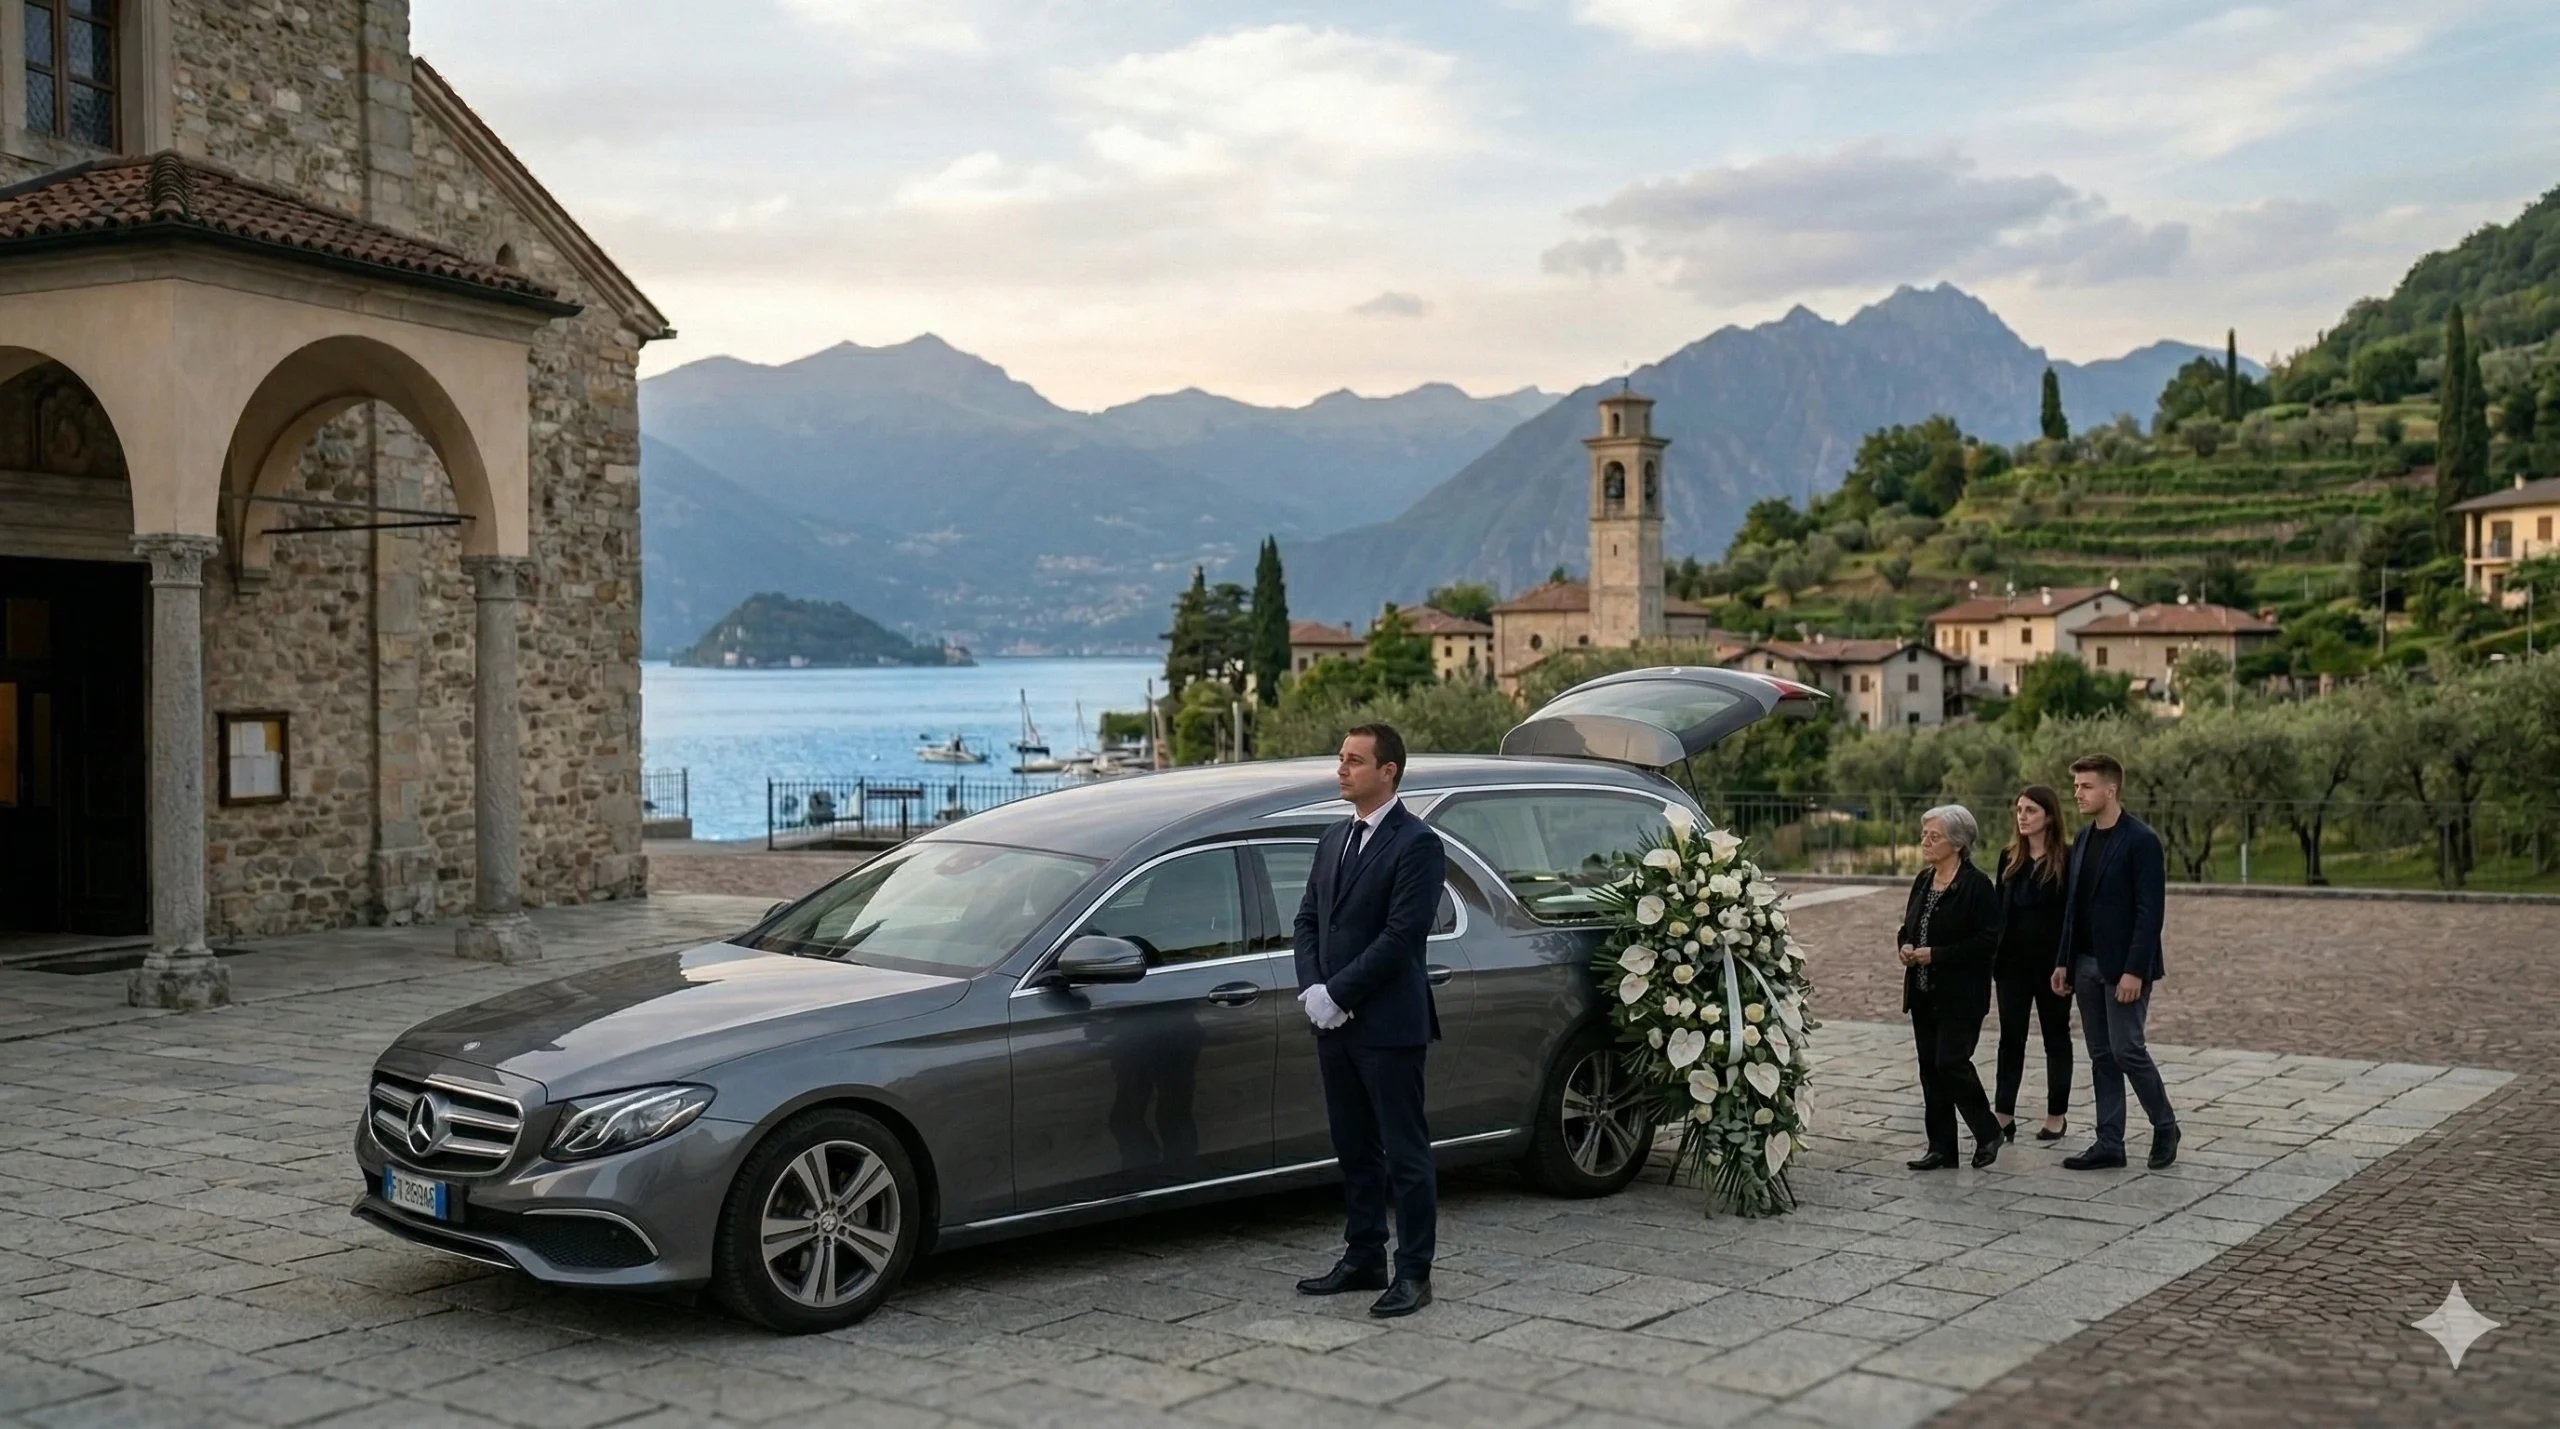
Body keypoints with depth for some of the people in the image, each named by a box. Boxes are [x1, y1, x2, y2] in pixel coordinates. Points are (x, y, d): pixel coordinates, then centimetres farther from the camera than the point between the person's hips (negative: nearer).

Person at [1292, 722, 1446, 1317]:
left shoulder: (1416, 844, -11)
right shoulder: (1334, 840, 14)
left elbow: (1401, 935, -17)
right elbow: (1308, 918, 14)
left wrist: (1337, 993, -16)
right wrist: (1311, 988, -2)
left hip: (1389, 1024, -8)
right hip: (1335, 1023, 8)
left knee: (1405, 1153, 0)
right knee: (1354, 1150, 15)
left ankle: (1414, 1273, 7)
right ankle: (1363, 1259, 25)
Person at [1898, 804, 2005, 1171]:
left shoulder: (1977, 885, -12)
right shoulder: (1923, 882, 11)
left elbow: (1988, 940, -17)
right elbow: (1909, 926, 22)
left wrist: (1936, 955, -20)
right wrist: (1906, 946, -1)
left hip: (1960, 995, -8)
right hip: (1924, 993, 8)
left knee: (1951, 1062, -10)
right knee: (1930, 1067, 8)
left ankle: (1988, 1133, 11)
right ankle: (1941, 1147, 15)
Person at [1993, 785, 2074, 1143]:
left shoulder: (2067, 859, -8)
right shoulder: (2009, 858, 7)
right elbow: (1999, 912, 9)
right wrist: (1992, 960, 6)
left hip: (2051, 961, -4)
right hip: (2013, 961, 4)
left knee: (2056, 1037, 9)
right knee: (2011, 1038, 5)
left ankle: (2056, 1116, 18)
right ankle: (2003, 1116, 7)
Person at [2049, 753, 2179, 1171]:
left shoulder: (2141, 840, -13)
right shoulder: (2084, 838, 11)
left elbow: (2150, 911, -17)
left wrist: (2134, 971, -21)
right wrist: (2064, 961, 11)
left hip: (2124, 967, -7)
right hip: (2087, 964, 8)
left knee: (2127, 1050, -7)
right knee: (2102, 1057, 9)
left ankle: (2165, 1127, 14)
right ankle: (2109, 1144, 13)